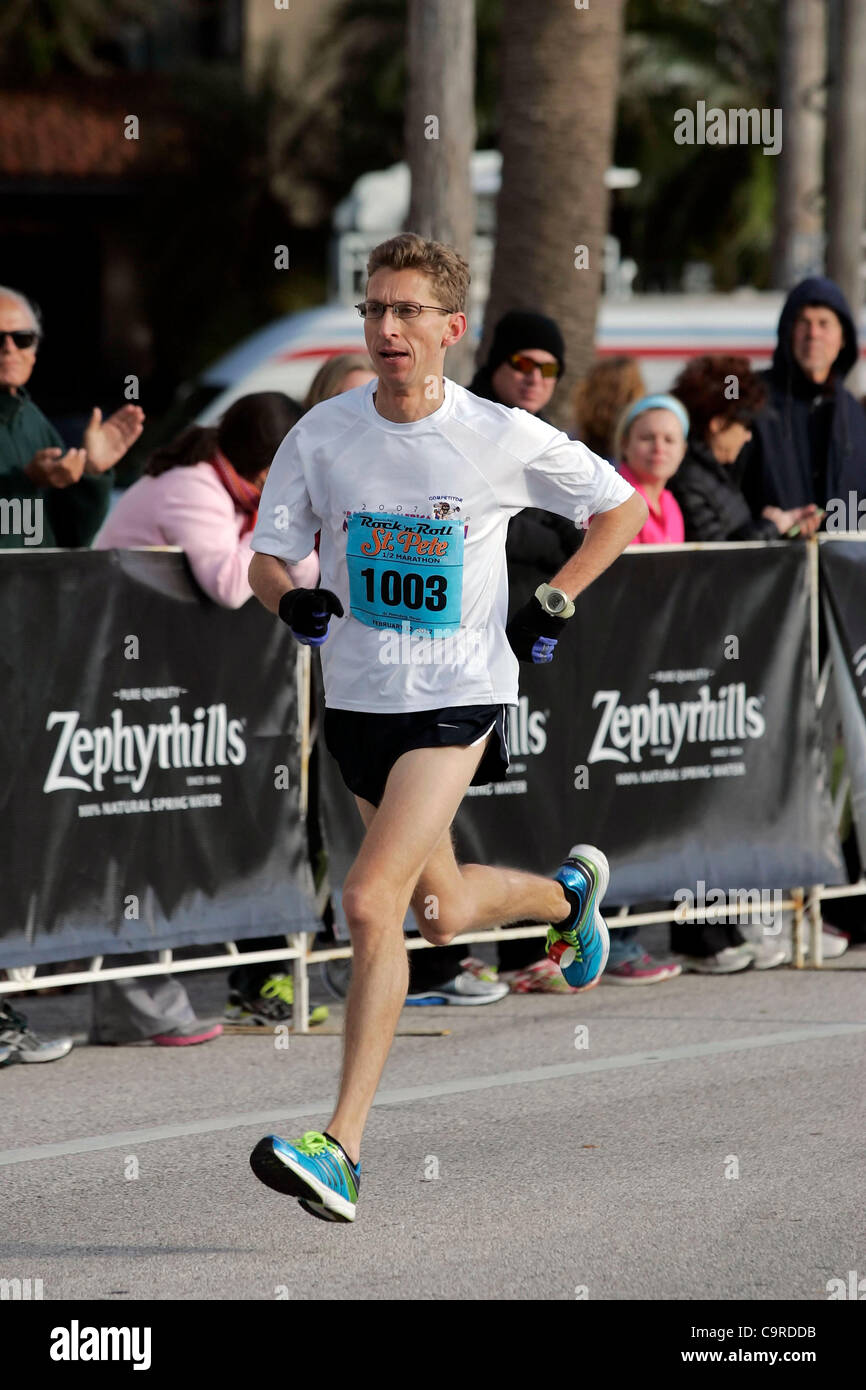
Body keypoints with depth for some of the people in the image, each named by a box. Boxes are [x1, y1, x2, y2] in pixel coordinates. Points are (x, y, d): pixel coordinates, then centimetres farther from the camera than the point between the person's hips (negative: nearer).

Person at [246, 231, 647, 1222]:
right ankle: (570, 892, 55)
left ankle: (342, 1148, -19)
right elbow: (266, 557, 4)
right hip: (357, 696, 5)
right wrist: (291, 599, -18)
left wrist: (555, 602, -2)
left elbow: (622, 506, 7)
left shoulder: (504, 439, -9)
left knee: (370, 901, -20)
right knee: (441, 914, 19)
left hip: (460, 698, -5)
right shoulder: (323, 435, -4)